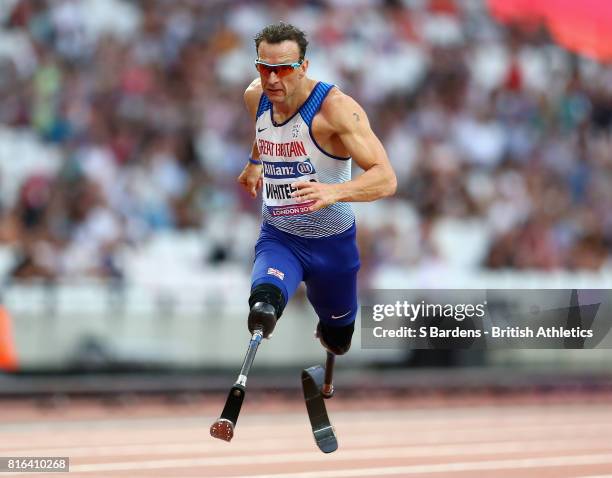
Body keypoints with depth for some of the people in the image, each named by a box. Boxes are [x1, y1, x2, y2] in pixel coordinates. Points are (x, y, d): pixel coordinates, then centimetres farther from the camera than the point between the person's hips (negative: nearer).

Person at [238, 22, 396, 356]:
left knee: (337, 342, 23)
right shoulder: (255, 97, -6)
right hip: (277, 238, 3)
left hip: (331, 241, -2)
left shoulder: (335, 107, -24)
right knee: (264, 298, -36)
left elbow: (386, 179, -32)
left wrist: (334, 192, -50)